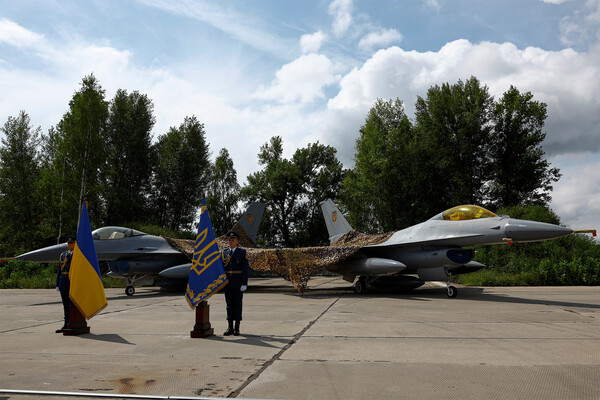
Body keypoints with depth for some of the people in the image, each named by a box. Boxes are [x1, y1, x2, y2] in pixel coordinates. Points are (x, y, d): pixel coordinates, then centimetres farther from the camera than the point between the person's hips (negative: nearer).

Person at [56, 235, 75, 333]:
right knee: (65, 304, 10)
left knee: (73, 304, -4)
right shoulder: (63, 255, 13)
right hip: (63, 283, 5)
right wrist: (57, 284, 9)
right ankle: (66, 324, 18)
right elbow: (59, 270, 14)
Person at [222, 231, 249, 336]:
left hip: (238, 284, -4)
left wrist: (244, 284, -14)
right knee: (229, 305, 7)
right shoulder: (224, 252, 8)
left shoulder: (242, 252, -4)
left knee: (237, 305, 1)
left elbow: (246, 269, -8)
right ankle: (230, 328, 13)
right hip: (227, 283, 4)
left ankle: (237, 328, 8)